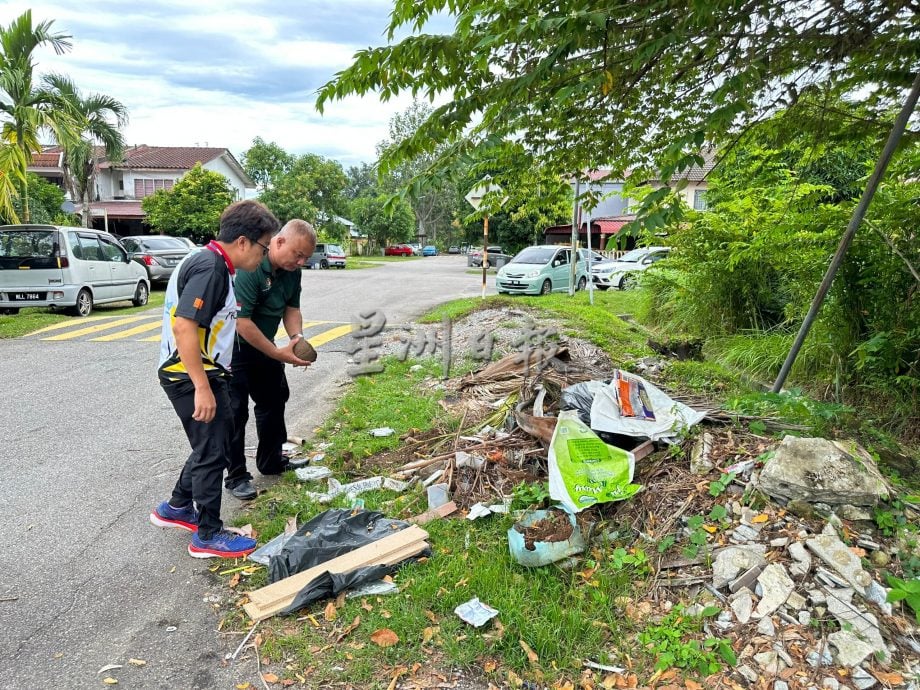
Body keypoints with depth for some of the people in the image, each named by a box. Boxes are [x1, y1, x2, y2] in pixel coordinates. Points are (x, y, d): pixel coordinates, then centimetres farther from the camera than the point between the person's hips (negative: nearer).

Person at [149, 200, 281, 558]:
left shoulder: (211, 263, 11)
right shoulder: (209, 268, -21)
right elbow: (183, 326, -28)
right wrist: (202, 388, -27)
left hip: (202, 373, 10)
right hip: (192, 376, -10)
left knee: (219, 439, 21)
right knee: (212, 451, 0)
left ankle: (177, 507, 36)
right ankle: (208, 535, 14)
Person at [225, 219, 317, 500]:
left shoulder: (292, 270, -5)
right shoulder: (249, 267, -30)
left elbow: (291, 308, 4)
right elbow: (241, 322, -31)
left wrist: (297, 337, -16)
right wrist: (278, 353, -29)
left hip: (262, 346, 9)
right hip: (233, 348, -9)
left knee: (274, 401, 17)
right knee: (235, 411, -4)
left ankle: (271, 462, 33)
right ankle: (236, 477, 9)